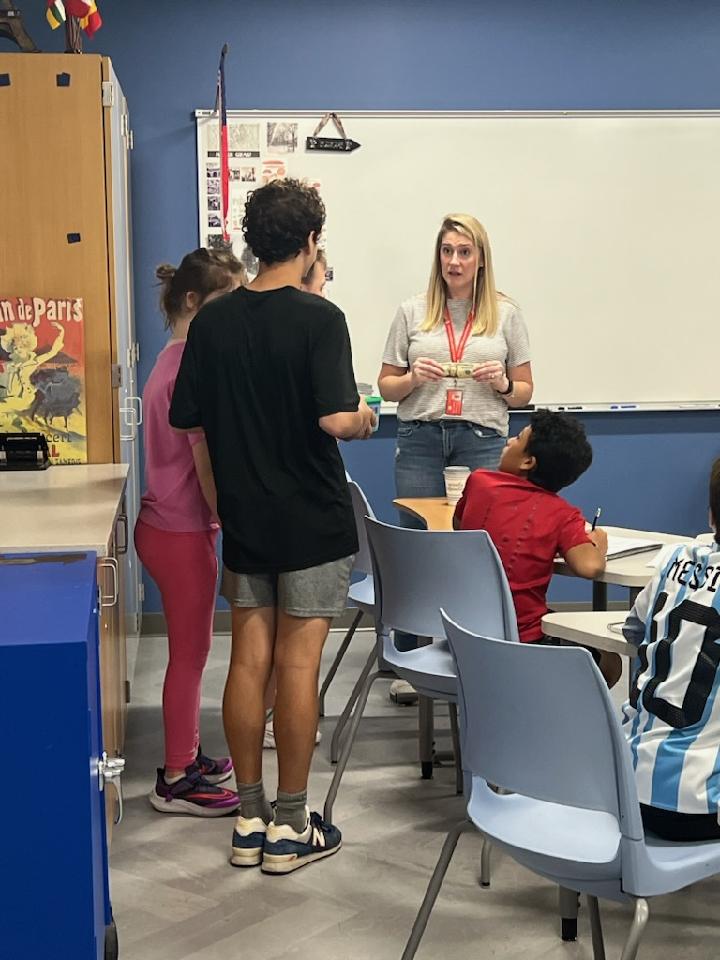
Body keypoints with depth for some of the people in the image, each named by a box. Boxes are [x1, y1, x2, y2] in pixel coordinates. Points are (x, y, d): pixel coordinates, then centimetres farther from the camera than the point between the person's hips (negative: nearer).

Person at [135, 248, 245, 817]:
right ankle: (177, 782, 13)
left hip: (167, 524, 10)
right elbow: (206, 461, -20)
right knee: (190, 654, 2)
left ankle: (187, 757, 32)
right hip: (182, 531, -10)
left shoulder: (173, 359, 11)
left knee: (190, 651, 19)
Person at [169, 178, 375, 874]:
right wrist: (366, 419, -2)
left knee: (248, 662, 10)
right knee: (297, 666, 2)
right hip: (312, 521, -4)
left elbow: (185, 417, 5)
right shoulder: (318, 318, -14)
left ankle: (249, 820, 20)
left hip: (244, 520, 5)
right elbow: (336, 418, -24)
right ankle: (290, 828, 12)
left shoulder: (212, 321, 1)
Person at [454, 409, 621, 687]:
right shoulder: (562, 514, -11)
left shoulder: (478, 481, -1)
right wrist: (598, 541, -4)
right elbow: (589, 567, -25)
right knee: (608, 662, 22)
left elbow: (458, 525, 17)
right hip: (523, 642, -4)